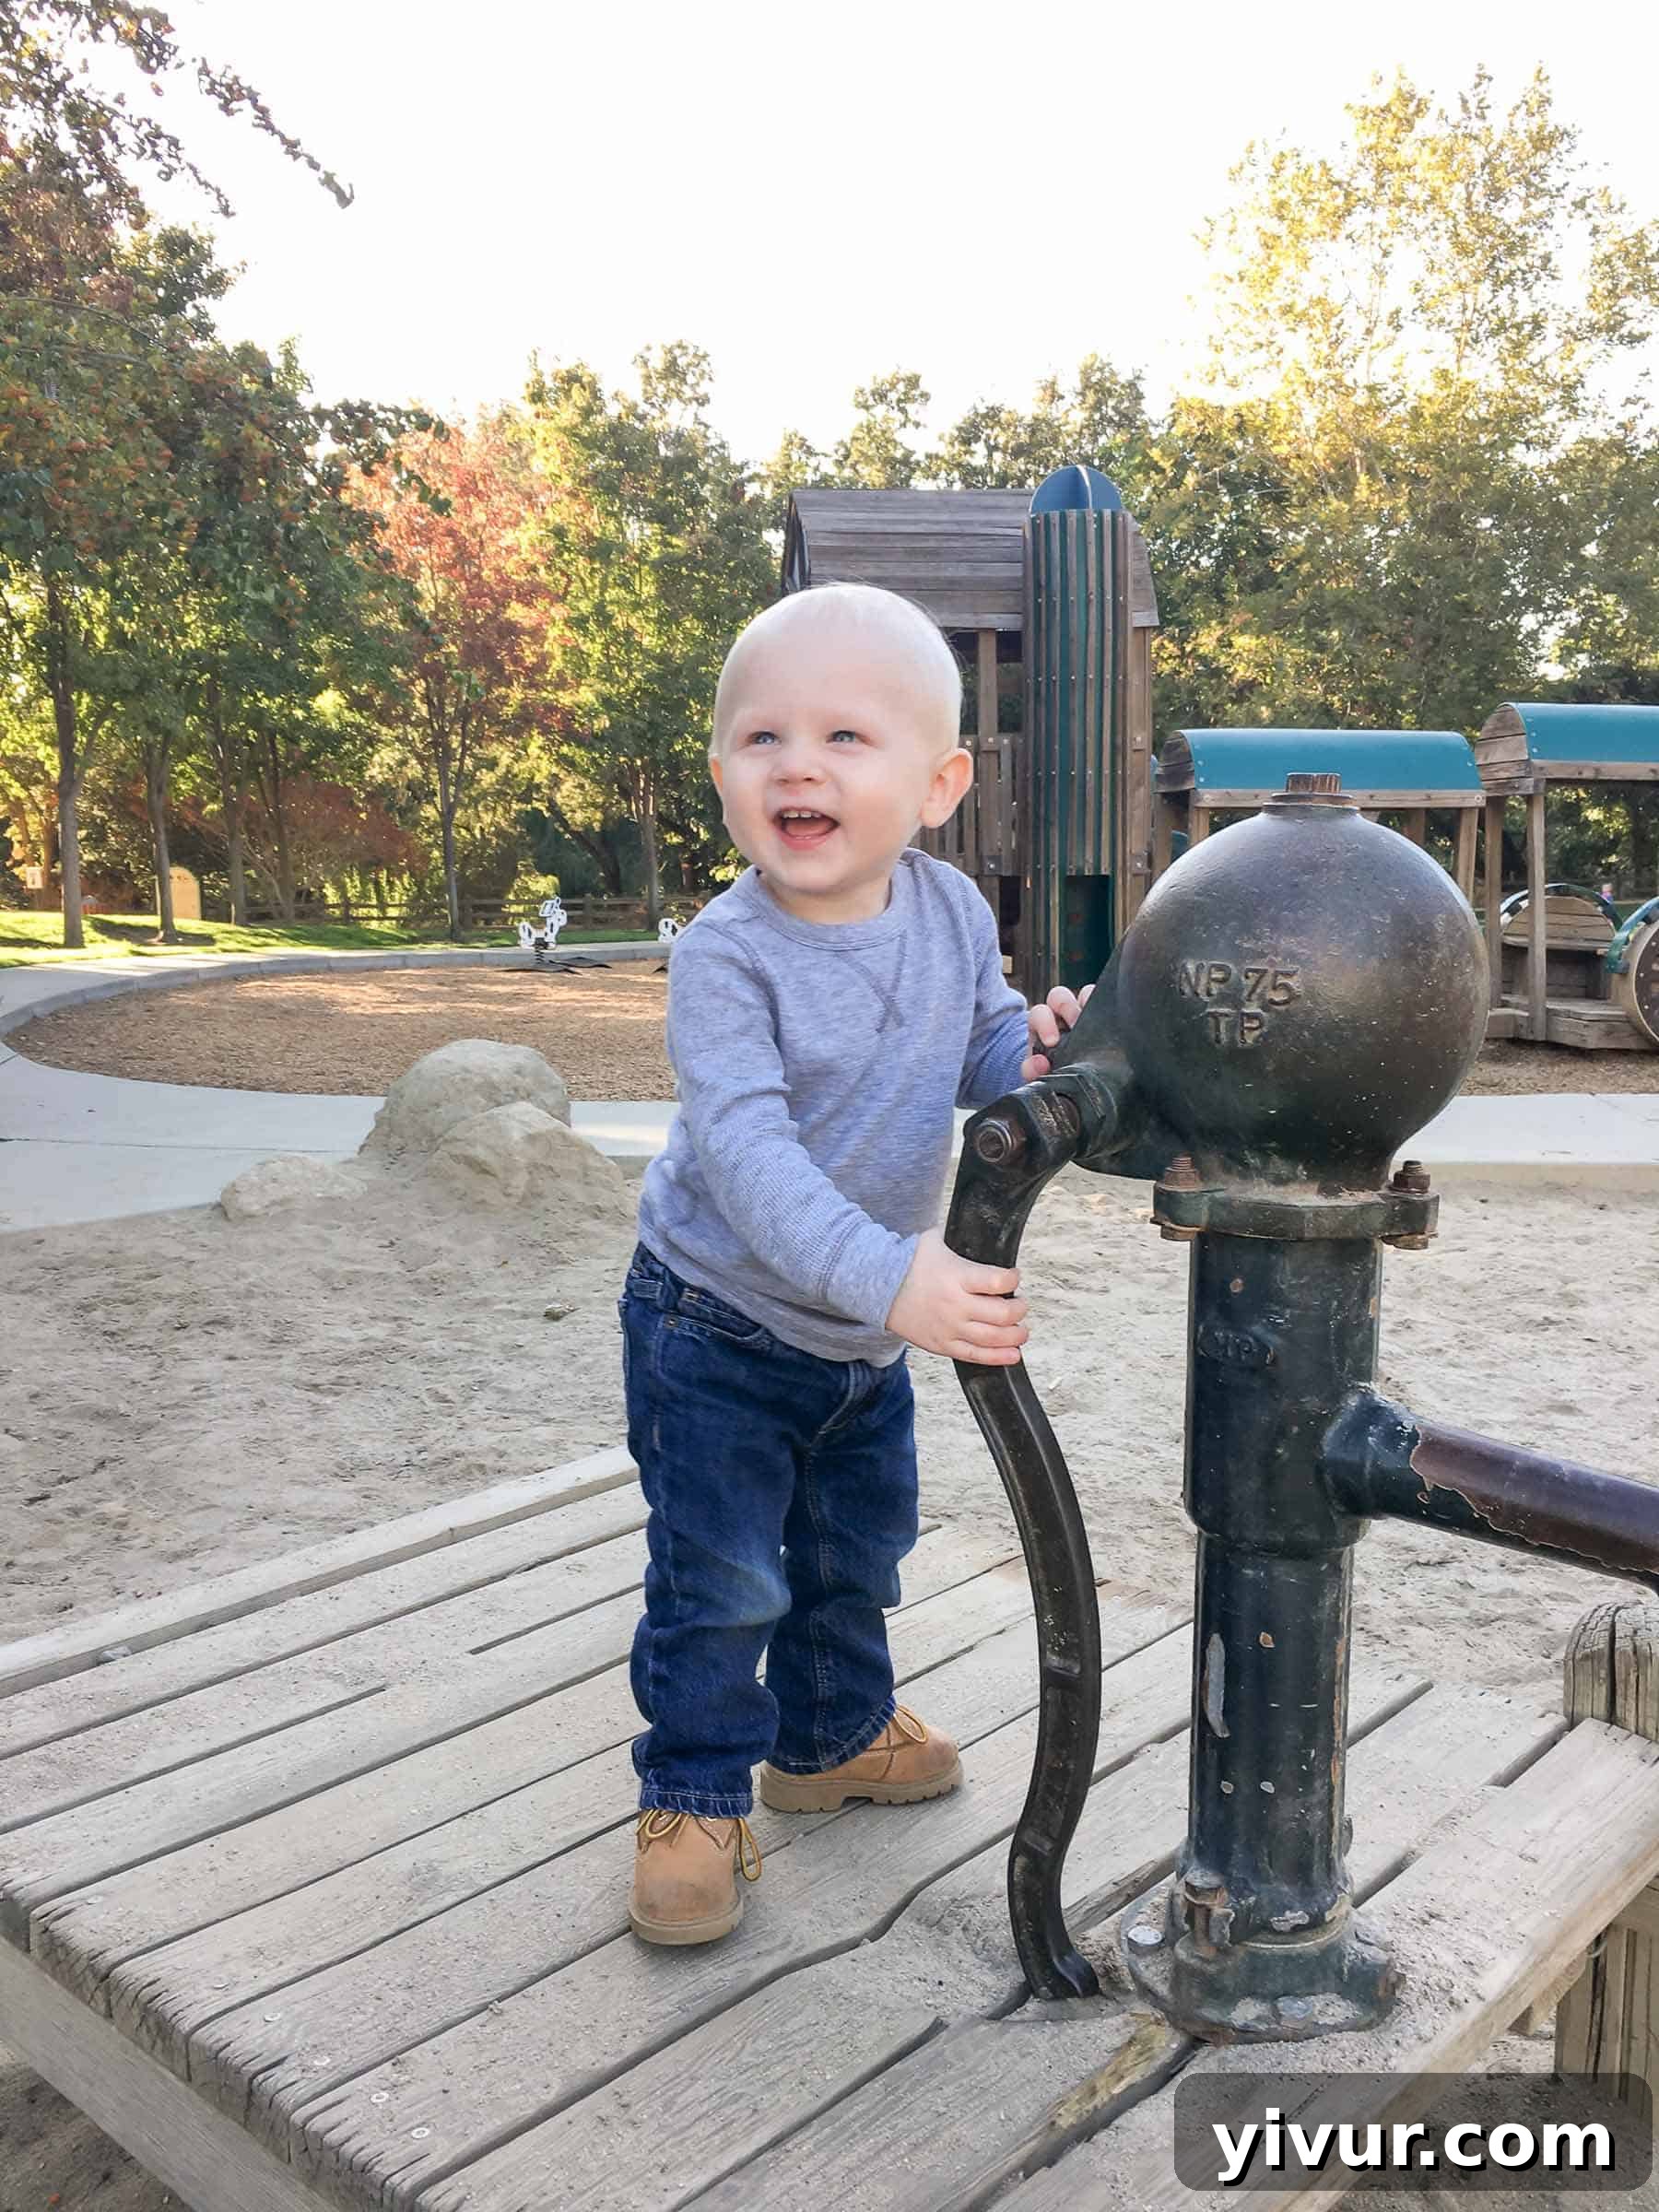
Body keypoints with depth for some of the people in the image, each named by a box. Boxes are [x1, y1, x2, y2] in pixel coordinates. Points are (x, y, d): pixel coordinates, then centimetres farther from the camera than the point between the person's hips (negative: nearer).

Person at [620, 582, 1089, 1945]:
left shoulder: (954, 912, -10)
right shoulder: (725, 956, -26)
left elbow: (974, 1039, 5)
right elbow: (745, 1147, -35)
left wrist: (1027, 1051, -20)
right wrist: (888, 1275, -47)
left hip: (871, 1333, 6)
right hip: (720, 1331, -5)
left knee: (859, 1549, 22)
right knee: (719, 1580, 1)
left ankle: (834, 1733, 46)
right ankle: (696, 1796, 24)